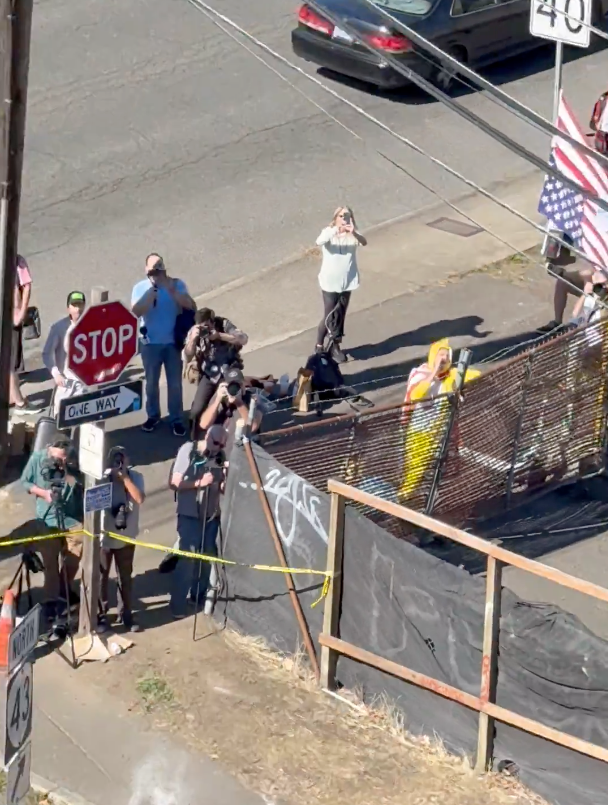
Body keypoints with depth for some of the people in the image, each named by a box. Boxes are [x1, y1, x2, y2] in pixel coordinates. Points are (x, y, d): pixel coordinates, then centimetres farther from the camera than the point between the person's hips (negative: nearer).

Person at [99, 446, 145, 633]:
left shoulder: (135, 477, -6)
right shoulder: (103, 477, -11)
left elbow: (140, 498, -21)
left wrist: (125, 477, -24)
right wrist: (109, 476, -27)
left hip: (126, 537, 2)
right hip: (103, 537, -2)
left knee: (125, 577, 12)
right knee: (101, 577, 7)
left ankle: (125, 616, 23)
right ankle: (101, 615, 20)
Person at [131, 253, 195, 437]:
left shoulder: (176, 284, -4)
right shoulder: (140, 288, -4)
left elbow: (190, 306, -17)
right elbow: (136, 311, -18)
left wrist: (170, 289, -24)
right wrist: (152, 290, -24)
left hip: (173, 342, 0)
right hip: (150, 343, 1)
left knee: (175, 383, 5)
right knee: (151, 382, 12)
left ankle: (176, 419, 15)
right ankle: (153, 415, 27)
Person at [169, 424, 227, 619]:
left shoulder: (220, 456, 3)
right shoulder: (188, 451, -11)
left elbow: (222, 488, 7)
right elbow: (175, 483, -13)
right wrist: (199, 482, -25)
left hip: (211, 514, 5)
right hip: (189, 514, -5)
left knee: (208, 556, 8)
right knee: (187, 558, -10)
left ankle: (199, 597, 27)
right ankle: (177, 606, -5)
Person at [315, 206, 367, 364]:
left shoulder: (352, 235, -4)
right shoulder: (329, 232, -9)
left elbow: (364, 242, -26)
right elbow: (319, 242, -31)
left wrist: (354, 233, -47)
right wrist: (335, 231, -45)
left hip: (347, 282, 2)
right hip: (330, 282, -2)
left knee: (340, 316, 11)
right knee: (329, 316, 2)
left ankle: (336, 346, 25)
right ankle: (319, 346, 21)